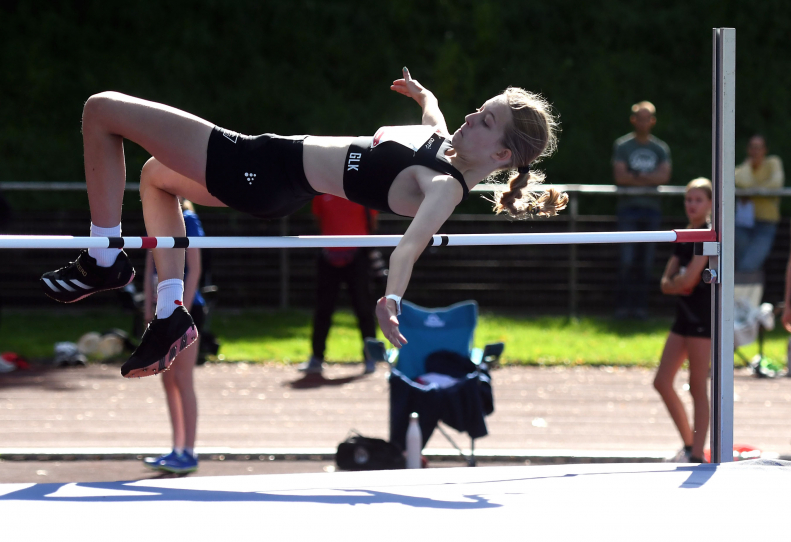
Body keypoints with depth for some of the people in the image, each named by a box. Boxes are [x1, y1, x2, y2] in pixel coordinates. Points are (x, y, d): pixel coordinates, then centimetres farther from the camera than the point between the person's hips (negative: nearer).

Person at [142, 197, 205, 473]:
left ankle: (189, 453, -4)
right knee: (168, 380, 8)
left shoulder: (187, 220, -10)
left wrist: (183, 310, -17)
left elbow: (194, 269, -13)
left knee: (183, 379, -7)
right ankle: (177, 449, 14)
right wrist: (149, 307, 9)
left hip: (186, 308, -8)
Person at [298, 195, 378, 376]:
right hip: (329, 257, 2)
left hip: (356, 257, -2)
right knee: (322, 309, 3)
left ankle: (370, 358, 9)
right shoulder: (322, 193, 5)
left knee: (363, 308, -2)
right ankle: (317, 359, 12)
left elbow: (372, 224, 6)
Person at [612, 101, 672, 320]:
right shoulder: (622, 145, 5)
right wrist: (649, 179, -6)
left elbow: (664, 176, -4)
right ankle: (623, 304, -7)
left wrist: (636, 176, -9)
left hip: (651, 207, 2)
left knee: (646, 261, 1)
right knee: (627, 259, -10)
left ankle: (640, 305, 6)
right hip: (628, 206, -2)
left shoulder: (661, 149, 10)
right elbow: (620, 177, -7)